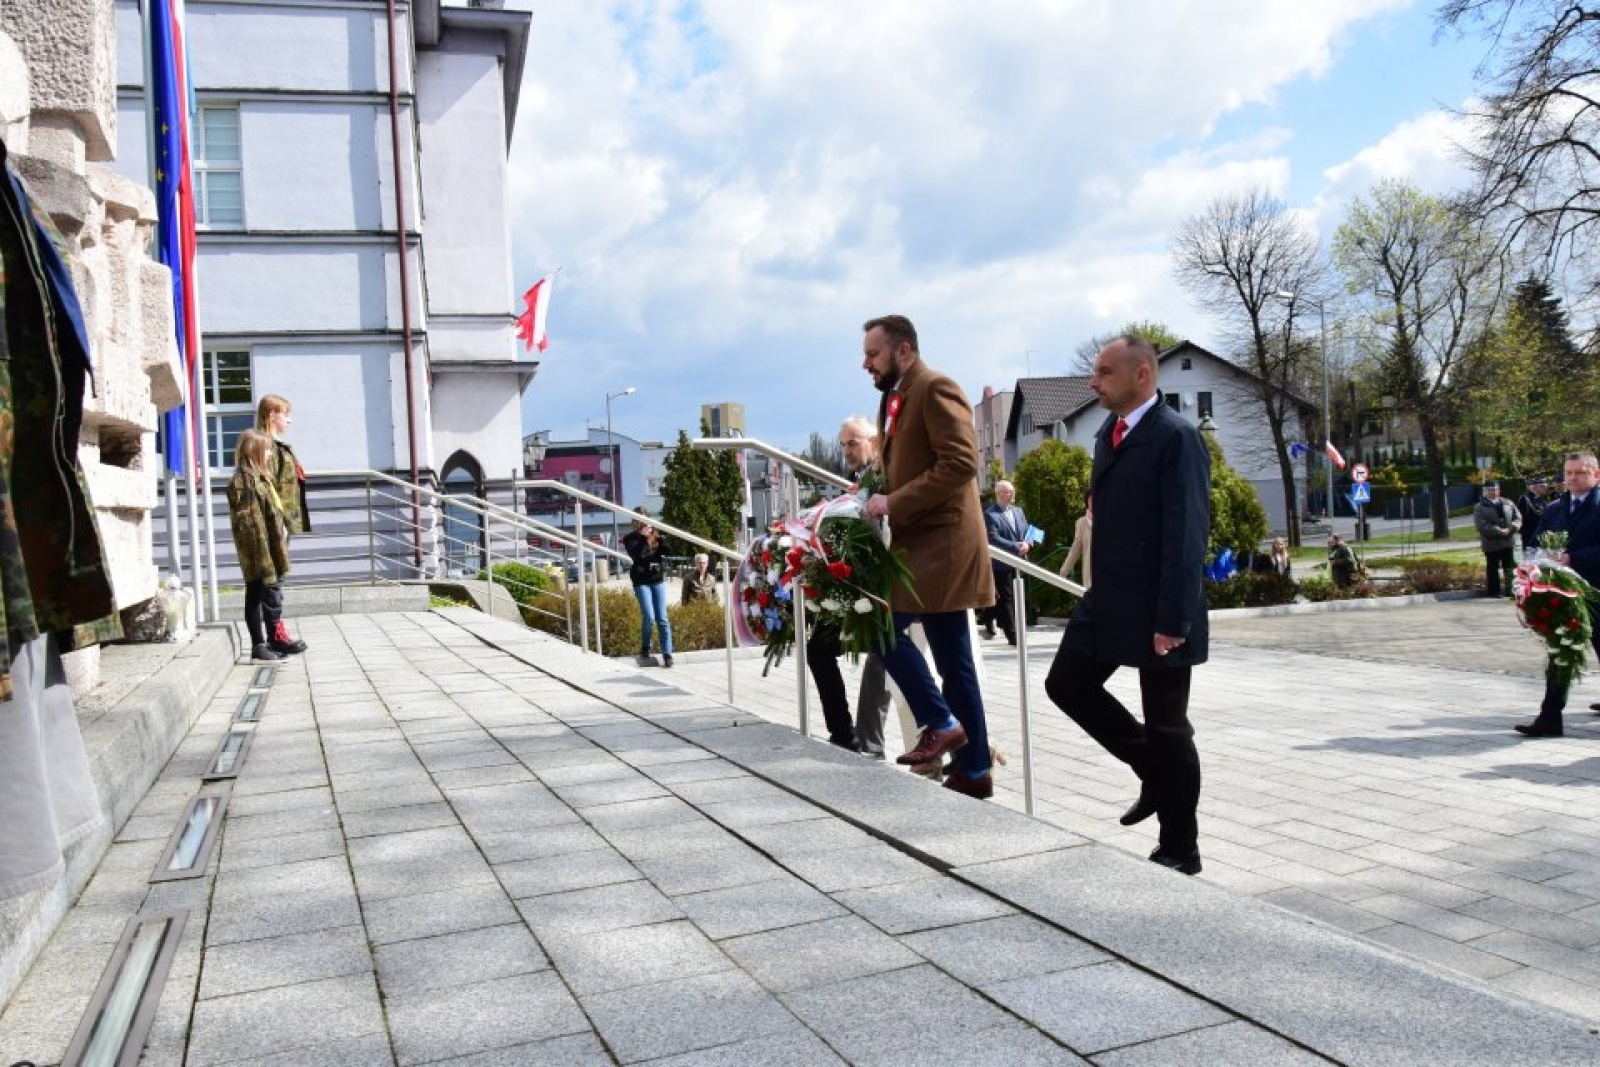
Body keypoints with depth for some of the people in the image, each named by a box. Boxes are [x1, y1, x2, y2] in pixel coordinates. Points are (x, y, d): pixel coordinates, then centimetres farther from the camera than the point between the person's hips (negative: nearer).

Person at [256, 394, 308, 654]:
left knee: (275, 576, 11)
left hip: (284, 522, 10)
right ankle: (276, 633, -4)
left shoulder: (279, 446, 20)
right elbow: (268, 488, -18)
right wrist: (278, 522, -21)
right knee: (273, 577, -6)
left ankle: (276, 632, 15)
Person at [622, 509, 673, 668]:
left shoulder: (656, 533, 10)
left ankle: (667, 654, -1)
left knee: (662, 618, -3)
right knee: (649, 617, -12)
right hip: (641, 581, -3)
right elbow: (635, 555, -16)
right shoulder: (630, 538, 1)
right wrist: (643, 538, -20)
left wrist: (659, 538, -16)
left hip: (658, 579, 3)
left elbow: (667, 551, -2)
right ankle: (645, 649, 11)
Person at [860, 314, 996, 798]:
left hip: (940, 540, -9)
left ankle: (941, 723, -1)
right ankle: (973, 770, 15)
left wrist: (894, 504, -21)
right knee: (953, 660, 10)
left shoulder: (936, 388, -11)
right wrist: (880, 495, 7)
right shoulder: (895, 398, 18)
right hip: (921, 540, 9)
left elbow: (961, 463, -22)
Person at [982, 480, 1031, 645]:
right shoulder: (990, 514, -11)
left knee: (1001, 598, 14)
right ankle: (1012, 636, -3)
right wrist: (1016, 547, -21)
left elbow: (1027, 532, 15)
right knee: (1006, 599, -5)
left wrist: (1026, 544, -7)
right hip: (1001, 564, -7)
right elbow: (994, 539, -19)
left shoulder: (1018, 511, 15)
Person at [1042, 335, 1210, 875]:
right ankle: (1155, 773, 27)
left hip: (1157, 612, -8)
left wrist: (1172, 620, -22)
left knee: (1166, 727, 3)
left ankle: (1180, 849, 19)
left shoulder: (1176, 437, -15)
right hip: (1108, 600, 8)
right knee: (1067, 685, 11)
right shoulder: (1109, 432, 11)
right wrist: (1097, 590, 14)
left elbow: (1186, 534, -19)